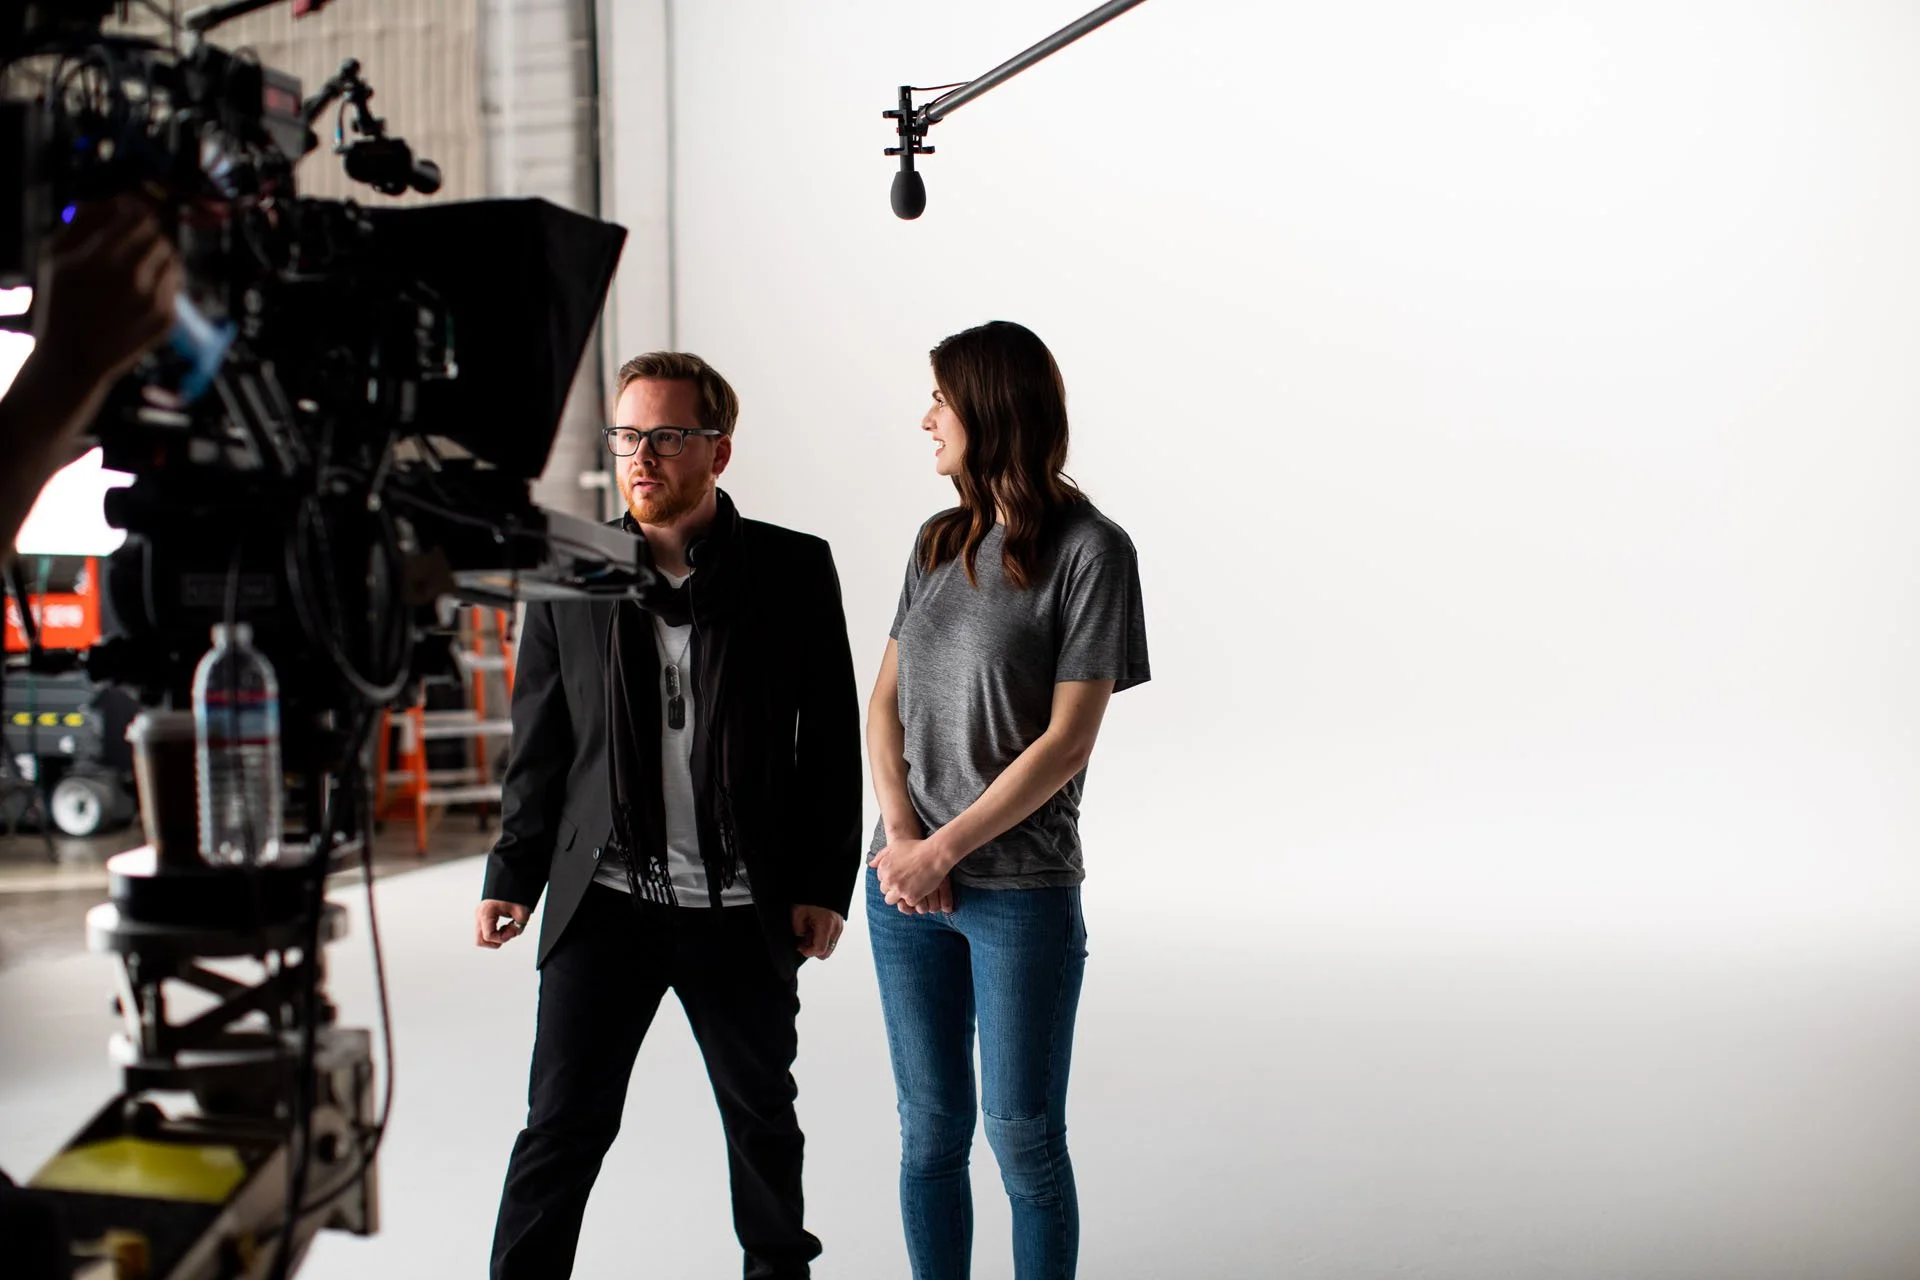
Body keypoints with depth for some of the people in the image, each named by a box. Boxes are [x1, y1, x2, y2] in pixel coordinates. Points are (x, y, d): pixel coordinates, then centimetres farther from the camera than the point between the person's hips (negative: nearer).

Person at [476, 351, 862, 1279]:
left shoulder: (794, 569, -3)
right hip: (604, 900, 0)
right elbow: (539, 741, 7)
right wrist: (511, 876, 4)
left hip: (744, 913, 0)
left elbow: (831, 738, -1)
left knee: (762, 1117, 18)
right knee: (562, 1127, 2)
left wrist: (825, 883, -3)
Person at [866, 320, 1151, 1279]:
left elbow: (1068, 740, -12)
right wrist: (901, 839, -7)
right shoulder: (938, 544, 10)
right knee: (931, 1131, 12)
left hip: (1022, 891, -5)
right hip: (905, 883, 5)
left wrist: (944, 849, -12)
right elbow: (885, 704, 8)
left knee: (1024, 1139, 5)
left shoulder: (1090, 548, -8)